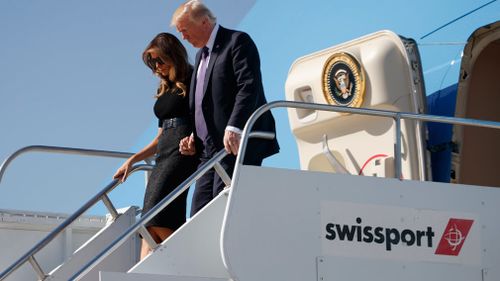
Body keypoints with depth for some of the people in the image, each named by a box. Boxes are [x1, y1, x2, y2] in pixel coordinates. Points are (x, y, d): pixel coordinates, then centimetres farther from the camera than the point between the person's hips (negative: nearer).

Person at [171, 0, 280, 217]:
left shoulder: (238, 42, -4)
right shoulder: (202, 54, 24)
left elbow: (248, 88, -18)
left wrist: (234, 128, -30)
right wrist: (194, 137, 11)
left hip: (238, 145, -9)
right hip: (210, 150, 9)